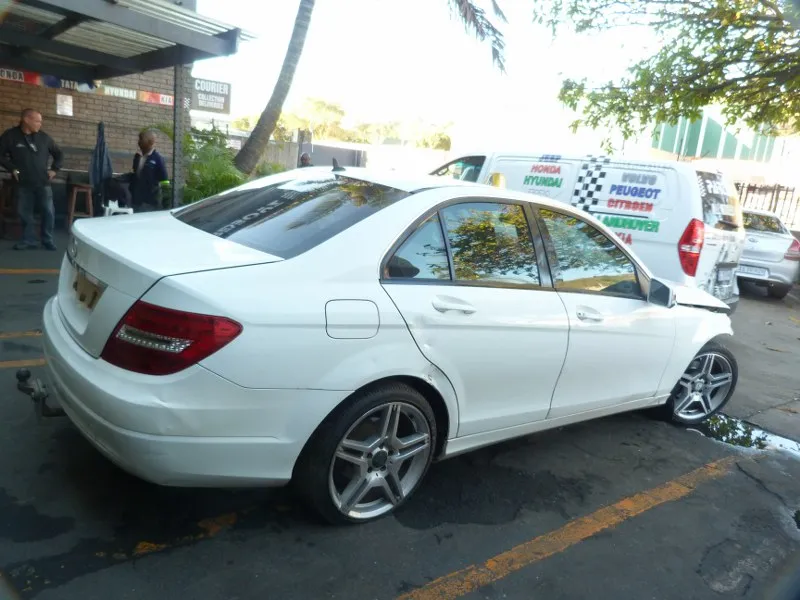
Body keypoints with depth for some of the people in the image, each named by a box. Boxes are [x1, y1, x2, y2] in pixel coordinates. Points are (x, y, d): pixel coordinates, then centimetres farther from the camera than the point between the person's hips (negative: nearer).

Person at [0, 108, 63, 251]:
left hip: (43, 182, 1)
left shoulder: (44, 137, 5)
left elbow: (59, 154, 17)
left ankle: (48, 239, 9)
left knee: (48, 211, -3)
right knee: (25, 213, 3)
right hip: (23, 184, -1)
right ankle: (28, 240, 13)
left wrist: (54, 169, 7)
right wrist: (12, 168, -4)